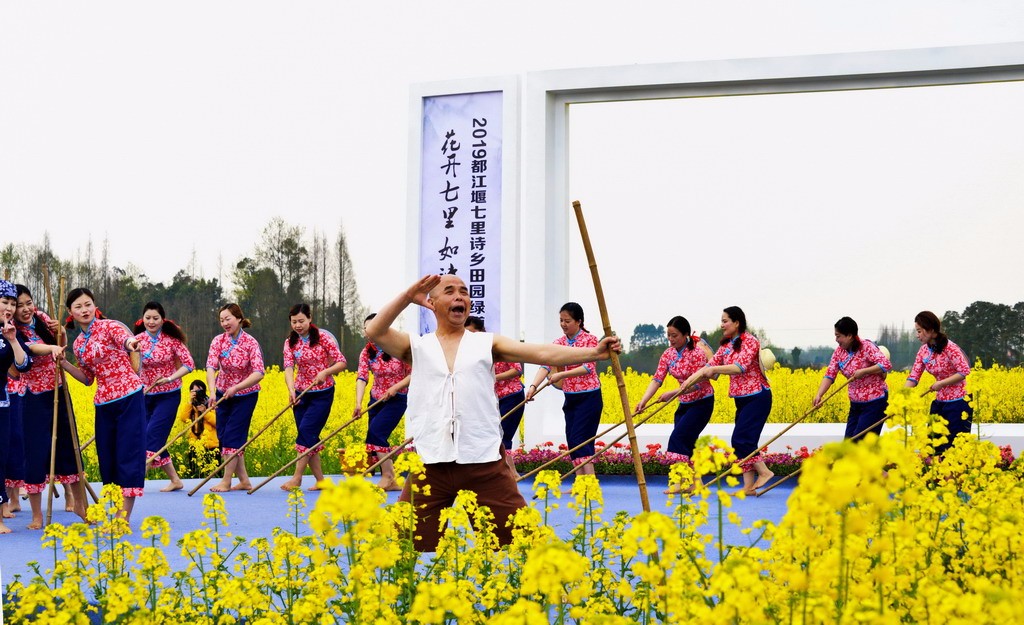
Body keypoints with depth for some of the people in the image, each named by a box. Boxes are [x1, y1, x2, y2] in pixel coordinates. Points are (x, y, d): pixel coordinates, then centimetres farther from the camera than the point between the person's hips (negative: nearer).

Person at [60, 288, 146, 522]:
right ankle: (116, 509, 17)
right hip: (104, 403, 7)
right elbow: (88, 378, 18)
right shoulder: (78, 343, 12)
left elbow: (124, 337, -31)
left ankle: (125, 516, -6)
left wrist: (131, 343, -56)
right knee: (107, 455, 8)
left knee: (130, 451, -7)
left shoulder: (109, 326, -8)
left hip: (129, 396, -7)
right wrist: (64, 364, 3)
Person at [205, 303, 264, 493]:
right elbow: (211, 367, -20)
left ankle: (226, 481, -1)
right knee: (222, 435, 4)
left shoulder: (250, 343, -17)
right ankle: (244, 480, 13)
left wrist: (235, 388, -35)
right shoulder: (218, 341, -8)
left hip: (245, 395, -4)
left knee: (232, 436, -7)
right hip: (223, 394, 4)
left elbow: (258, 373, -25)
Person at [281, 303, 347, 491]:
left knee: (306, 430, -14)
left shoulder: (323, 337, -8)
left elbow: (342, 362, -9)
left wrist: (325, 372, -27)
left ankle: (297, 478, -10)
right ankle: (320, 481, 12)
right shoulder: (290, 342, 2)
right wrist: (291, 390, -29)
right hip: (301, 393, 5)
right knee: (309, 437, 4)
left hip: (323, 393, -4)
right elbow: (289, 368, -12)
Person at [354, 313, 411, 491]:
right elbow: (361, 377, -15)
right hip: (376, 399, 5)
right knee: (377, 437, 1)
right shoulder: (367, 352, -4)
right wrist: (358, 403, -29)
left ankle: (388, 476, -11)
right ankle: (390, 481, 11)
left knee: (375, 431, -19)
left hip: (397, 399, -5)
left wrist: (395, 388, -23)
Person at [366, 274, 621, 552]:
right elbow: (374, 331, -4)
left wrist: (593, 352, -10)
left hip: (484, 463, 0)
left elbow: (542, 353, 1)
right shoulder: (417, 347, 12)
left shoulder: (487, 344, 11)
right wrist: (408, 296, -9)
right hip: (430, 465, 0)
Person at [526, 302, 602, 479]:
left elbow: (588, 367, -19)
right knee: (572, 441, 5)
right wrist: (533, 386, -23)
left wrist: (560, 375, -25)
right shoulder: (559, 342, 6)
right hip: (570, 398, 7)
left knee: (579, 440, -14)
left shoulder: (590, 339, -9)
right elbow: (546, 365, -7)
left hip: (589, 397, -7)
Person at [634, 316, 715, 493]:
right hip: (684, 404, 7)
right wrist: (643, 401, -19)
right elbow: (657, 379, -7)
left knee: (679, 437, -18)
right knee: (684, 444, 4)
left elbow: (697, 383, -24)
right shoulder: (668, 355, -1)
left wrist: (672, 393, -28)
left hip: (702, 402, -7)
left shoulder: (697, 352, -20)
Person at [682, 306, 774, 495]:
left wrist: (714, 370, -29)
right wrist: (691, 379, -8)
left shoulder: (750, 341, -12)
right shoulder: (726, 346, 11)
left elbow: (740, 367, -24)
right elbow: (711, 365, 6)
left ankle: (764, 472, -2)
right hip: (741, 399, 8)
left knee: (740, 438, -14)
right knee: (743, 442, 4)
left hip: (757, 397, -8)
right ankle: (749, 486, 5)